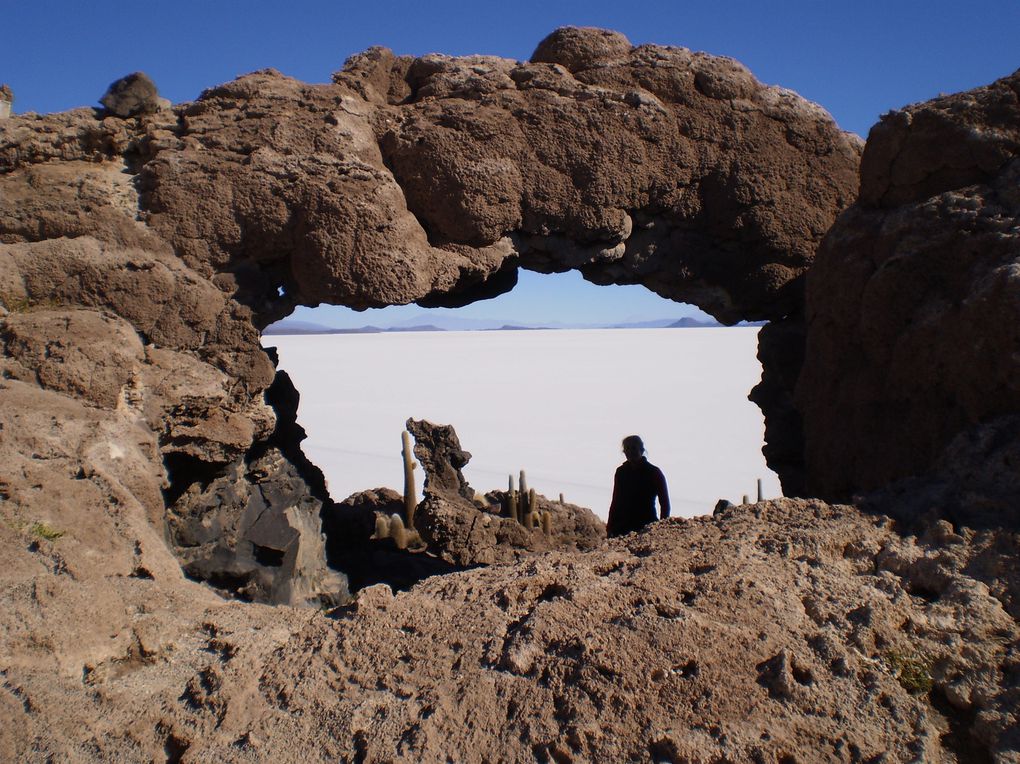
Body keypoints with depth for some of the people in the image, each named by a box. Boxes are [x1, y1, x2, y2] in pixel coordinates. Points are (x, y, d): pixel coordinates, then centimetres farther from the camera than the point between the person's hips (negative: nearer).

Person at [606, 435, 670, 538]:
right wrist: (610, 527, 11)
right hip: (622, 528, 3)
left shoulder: (654, 472, 1)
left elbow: (665, 504, 4)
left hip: (647, 528, -3)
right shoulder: (621, 472, 11)